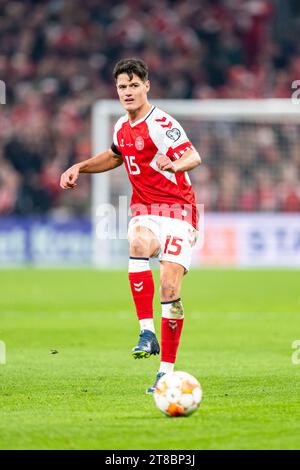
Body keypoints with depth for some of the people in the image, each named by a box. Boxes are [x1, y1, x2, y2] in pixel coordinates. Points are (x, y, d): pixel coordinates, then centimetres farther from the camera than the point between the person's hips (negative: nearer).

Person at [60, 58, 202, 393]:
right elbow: (115, 156, 34)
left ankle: (166, 371, -2)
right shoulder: (122, 127, 11)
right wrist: (79, 168, 21)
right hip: (144, 210, 5)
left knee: (170, 288, -13)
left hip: (177, 210, -5)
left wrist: (174, 165, -50)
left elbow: (193, 157, -28)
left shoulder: (161, 124, -13)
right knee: (138, 244, -32)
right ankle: (147, 332, -34)